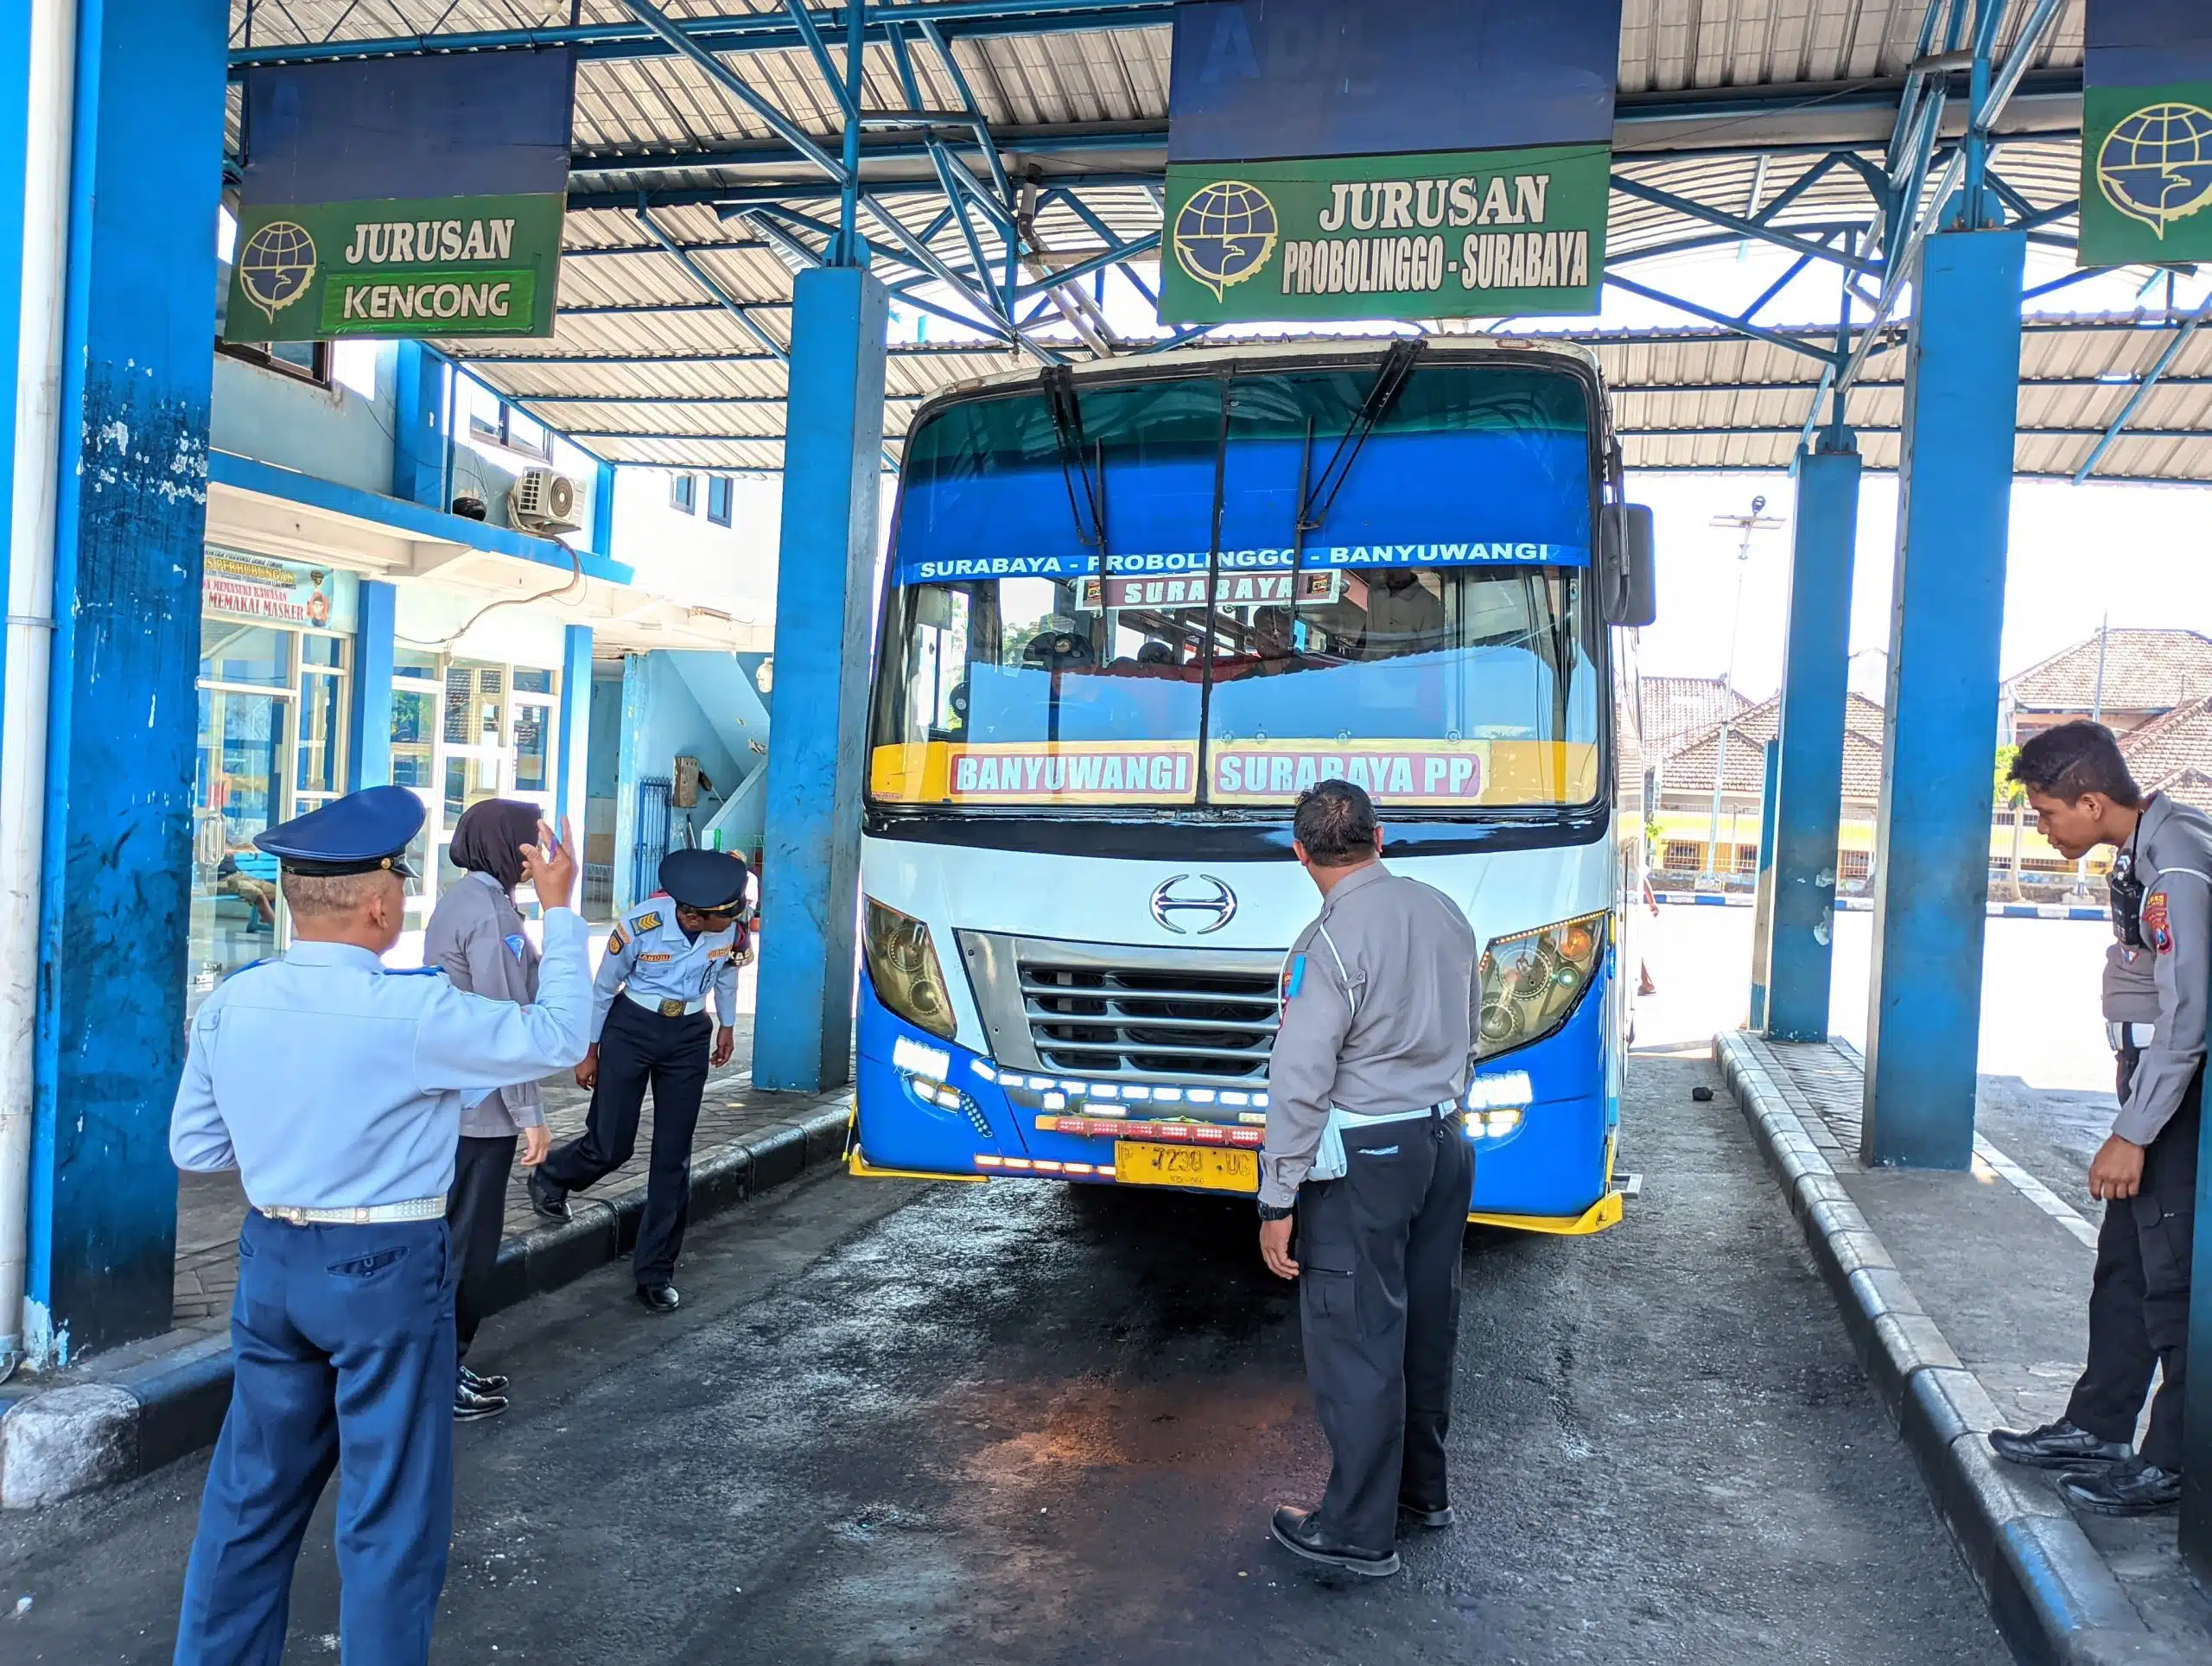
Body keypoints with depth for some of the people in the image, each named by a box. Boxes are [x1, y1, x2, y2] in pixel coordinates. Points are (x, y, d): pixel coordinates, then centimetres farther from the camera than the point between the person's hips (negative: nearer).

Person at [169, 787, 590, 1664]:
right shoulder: (413, 1009, -20)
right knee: (391, 1508, 8)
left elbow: (195, 1146, 6)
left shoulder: (231, 1001, -2)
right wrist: (559, 908, -3)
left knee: (254, 1489, 21)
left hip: (271, 1258, 6)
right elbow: (559, 1035, -11)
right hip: (386, 1268, -6)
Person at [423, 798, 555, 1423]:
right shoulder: (491, 911, -18)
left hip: (449, 1099, 10)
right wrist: (531, 1113, -18)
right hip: (482, 1107, -10)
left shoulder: (458, 901, 13)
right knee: (467, 1242, 0)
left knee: (454, 1235, 17)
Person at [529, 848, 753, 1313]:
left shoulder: (731, 927, -16)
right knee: (610, 1148, 1)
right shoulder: (639, 927, -24)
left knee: (674, 1157, 2)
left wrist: (727, 1026, 18)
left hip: (689, 1039, 3)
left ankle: (655, 1272, 12)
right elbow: (603, 990, -8)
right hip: (630, 1031, -3)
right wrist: (589, 1053, 1)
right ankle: (549, 1178, 36)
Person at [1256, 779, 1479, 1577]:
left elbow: (1300, 1085, -19)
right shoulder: (1444, 913, 4)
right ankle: (1425, 1488, 34)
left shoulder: (1328, 943, -18)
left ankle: (1359, 1532, 11)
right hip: (1445, 1143, 8)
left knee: (1357, 1342, 2)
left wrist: (1278, 1202, -14)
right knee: (1427, 1322, 18)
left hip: (1363, 1160, -8)